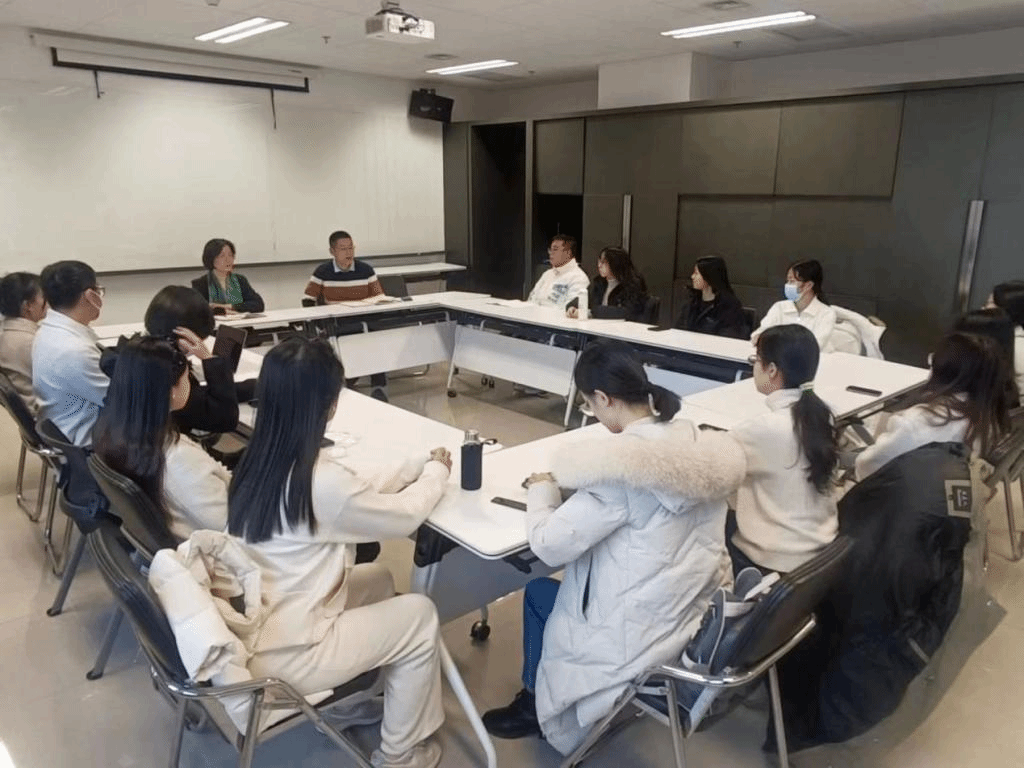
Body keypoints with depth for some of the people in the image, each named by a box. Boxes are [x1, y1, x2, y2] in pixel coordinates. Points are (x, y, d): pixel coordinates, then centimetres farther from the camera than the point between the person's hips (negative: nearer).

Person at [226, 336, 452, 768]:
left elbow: (358, 489, 7)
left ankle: (377, 692, 37)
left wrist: (419, 465, 10)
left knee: (377, 578, 20)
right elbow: (404, 516, -12)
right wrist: (436, 473, 6)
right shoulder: (319, 483, -29)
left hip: (251, 633, 8)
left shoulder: (260, 459, -4)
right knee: (420, 615, 7)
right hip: (284, 654, -8)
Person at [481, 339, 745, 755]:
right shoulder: (701, 444, -4)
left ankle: (537, 705, 40)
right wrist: (569, 482, 11)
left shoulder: (619, 464, -28)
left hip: (644, 639, -7)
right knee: (575, 574, 26)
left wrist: (542, 489, -4)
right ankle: (542, 699, 40)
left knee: (538, 592, 18)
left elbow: (549, 545, -22)